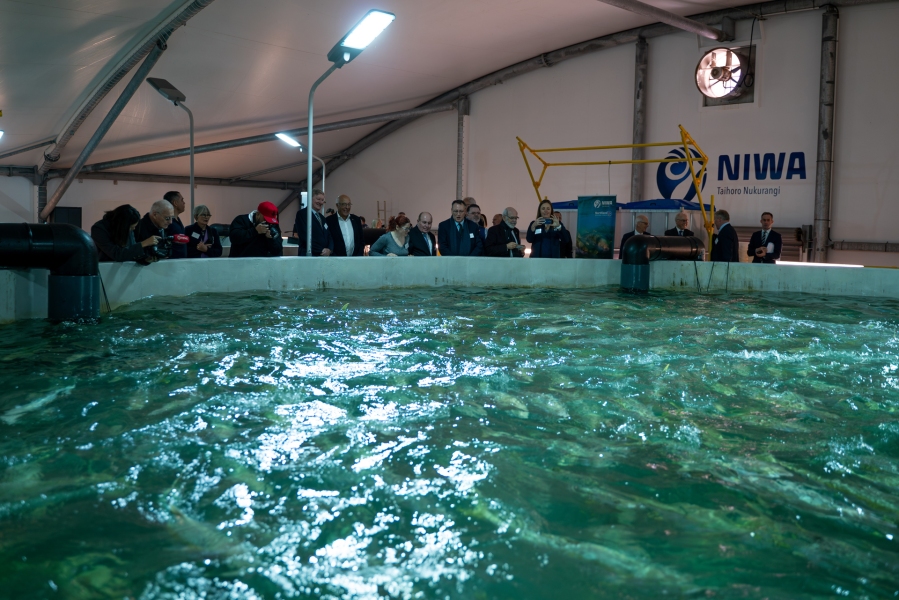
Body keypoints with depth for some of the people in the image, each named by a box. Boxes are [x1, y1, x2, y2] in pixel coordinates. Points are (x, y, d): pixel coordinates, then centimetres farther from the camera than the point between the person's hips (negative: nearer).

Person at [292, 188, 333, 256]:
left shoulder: (322, 218, 21)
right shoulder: (302, 213, -2)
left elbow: (329, 237, 17)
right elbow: (305, 236, -12)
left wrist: (329, 249, -5)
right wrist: (321, 251, -13)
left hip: (324, 256, 7)